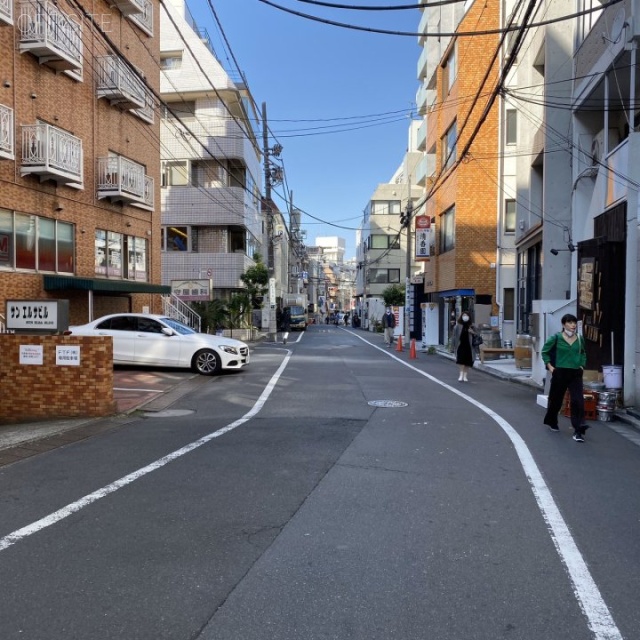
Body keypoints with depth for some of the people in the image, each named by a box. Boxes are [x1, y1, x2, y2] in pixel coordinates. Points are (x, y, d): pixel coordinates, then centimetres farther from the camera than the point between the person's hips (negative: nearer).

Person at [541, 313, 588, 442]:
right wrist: (549, 365, -5)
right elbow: (544, 351, 3)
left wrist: (582, 365, 10)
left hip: (576, 374, 2)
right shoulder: (556, 338, -6)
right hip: (560, 373, -2)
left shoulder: (579, 339, 5)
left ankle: (578, 431, -8)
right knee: (556, 399, 12)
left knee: (578, 400, -10)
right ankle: (551, 422, 37)